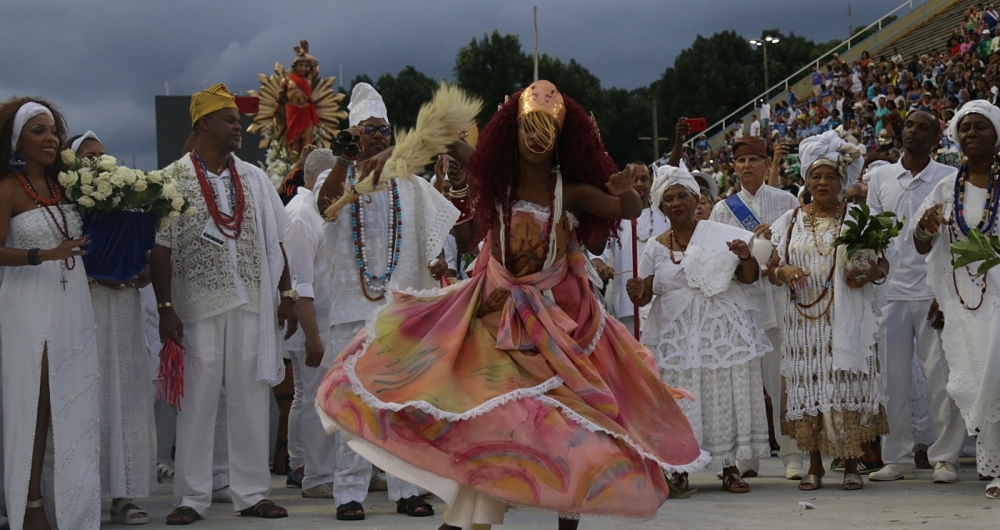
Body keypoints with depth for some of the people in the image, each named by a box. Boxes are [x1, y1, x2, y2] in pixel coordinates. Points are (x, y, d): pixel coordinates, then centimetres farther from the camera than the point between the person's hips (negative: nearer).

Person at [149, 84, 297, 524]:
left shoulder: (253, 178, 11)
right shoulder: (172, 179, -2)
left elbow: (274, 240, 13)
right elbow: (160, 249, -5)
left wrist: (286, 293, 6)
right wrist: (165, 308, -11)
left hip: (253, 305, 4)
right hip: (197, 306, -3)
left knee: (250, 398, 5)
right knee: (197, 401, 0)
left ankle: (251, 493, 12)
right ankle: (192, 497, 7)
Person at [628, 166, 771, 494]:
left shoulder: (720, 235, 2)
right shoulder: (656, 248, 7)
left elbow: (750, 277, 1)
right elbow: (644, 296, 7)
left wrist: (746, 257, -19)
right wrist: (636, 292, -16)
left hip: (722, 330, -1)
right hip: (676, 336, 1)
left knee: (726, 395, -1)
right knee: (679, 400, -1)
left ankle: (730, 468, 6)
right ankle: (679, 469, 5)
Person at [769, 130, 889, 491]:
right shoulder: (791, 221, 12)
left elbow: (883, 263, 5)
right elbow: (772, 268, 11)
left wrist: (867, 275, -16)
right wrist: (783, 272, -11)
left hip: (847, 319, -2)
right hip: (804, 319, 2)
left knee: (848, 383, -5)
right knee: (808, 386, 0)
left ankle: (851, 465, 2)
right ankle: (815, 466, 6)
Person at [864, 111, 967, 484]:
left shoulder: (948, 179, 2)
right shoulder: (880, 177, 11)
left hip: (934, 292, -3)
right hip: (891, 290, 3)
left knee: (940, 376, -3)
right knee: (892, 377, 3)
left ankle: (946, 458, 4)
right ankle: (897, 458, 10)